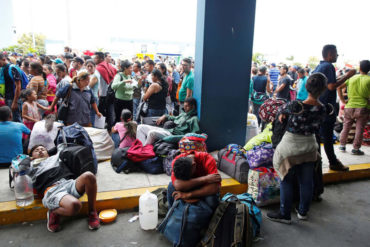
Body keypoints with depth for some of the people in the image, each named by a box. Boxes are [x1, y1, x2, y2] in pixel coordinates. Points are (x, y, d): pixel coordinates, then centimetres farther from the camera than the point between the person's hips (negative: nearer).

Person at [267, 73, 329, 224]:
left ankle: (284, 214, 18)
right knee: (306, 180, 16)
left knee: (287, 181, 7)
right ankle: (303, 211, 34)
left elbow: (284, 109, -3)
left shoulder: (296, 106, -24)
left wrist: (283, 114, 19)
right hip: (310, 145, 5)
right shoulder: (323, 110, -8)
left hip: (291, 145, -5)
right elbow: (316, 127, 7)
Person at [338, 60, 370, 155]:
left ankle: (342, 145, 22)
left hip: (349, 107, 3)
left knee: (346, 127, 15)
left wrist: (343, 101, 4)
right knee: (359, 129, 5)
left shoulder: (352, 78, 2)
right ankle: (355, 149, 8)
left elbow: (339, 87, 2)